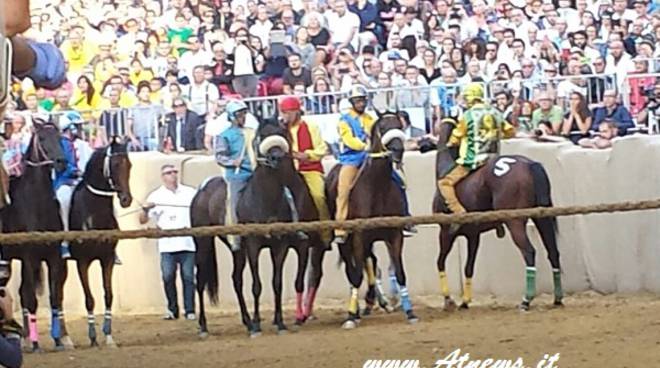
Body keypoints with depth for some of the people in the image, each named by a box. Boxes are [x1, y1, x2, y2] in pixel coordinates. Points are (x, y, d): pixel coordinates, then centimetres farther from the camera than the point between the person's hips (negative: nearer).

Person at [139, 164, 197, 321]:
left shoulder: (190, 193, 10)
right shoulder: (156, 196, 6)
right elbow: (143, 220, 4)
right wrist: (145, 209, -16)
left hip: (188, 242, 0)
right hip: (167, 245, 0)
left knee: (188, 276, -3)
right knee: (168, 277, -5)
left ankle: (190, 310, 2)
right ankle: (172, 309, 6)